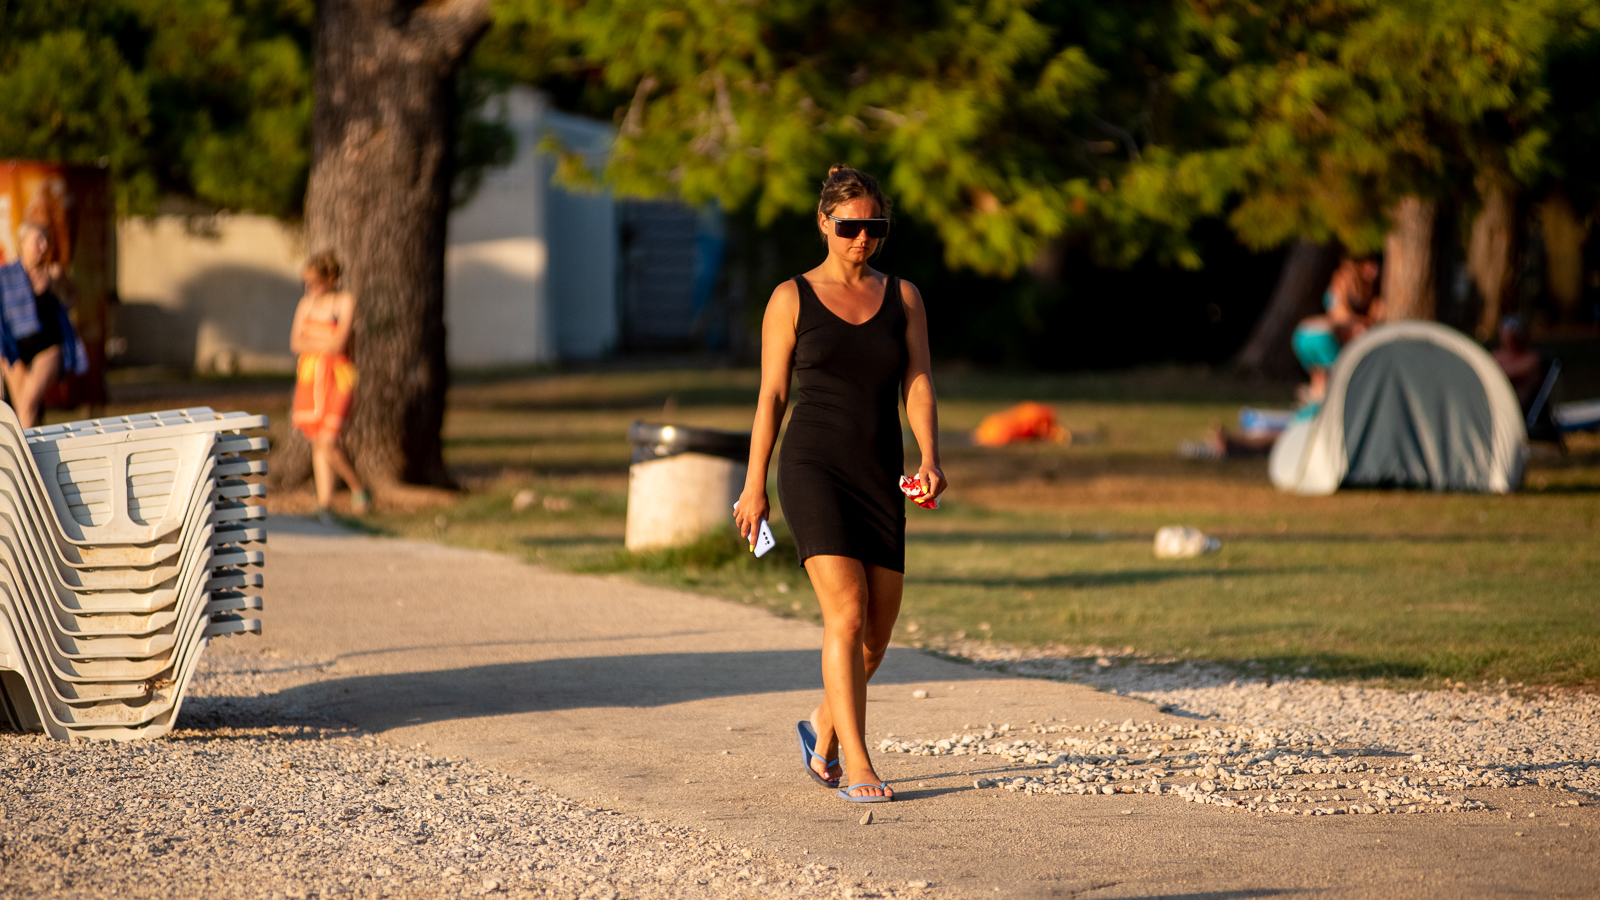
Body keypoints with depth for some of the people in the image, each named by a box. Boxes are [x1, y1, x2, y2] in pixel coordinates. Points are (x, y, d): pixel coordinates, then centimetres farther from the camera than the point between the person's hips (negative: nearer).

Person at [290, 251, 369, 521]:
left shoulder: (345, 301, -7)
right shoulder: (306, 304, 9)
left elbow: (338, 343, -16)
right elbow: (295, 343, 0)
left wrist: (310, 340, -5)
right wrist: (325, 343, -12)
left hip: (337, 379, -5)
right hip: (309, 377, 5)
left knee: (328, 442, -13)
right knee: (318, 444, 3)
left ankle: (358, 488, 7)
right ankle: (324, 501, 8)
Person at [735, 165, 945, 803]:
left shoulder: (903, 298, 9)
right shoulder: (792, 298, 2)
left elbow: (917, 385, 0)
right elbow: (771, 395, 4)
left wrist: (929, 460, -16)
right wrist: (754, 486, 2)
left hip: (879, 478, 4)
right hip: (813, 469, -4)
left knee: (878, 630, 7)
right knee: (847, 615, -19)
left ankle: (823, 730, 34)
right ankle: (857, 770, -18)